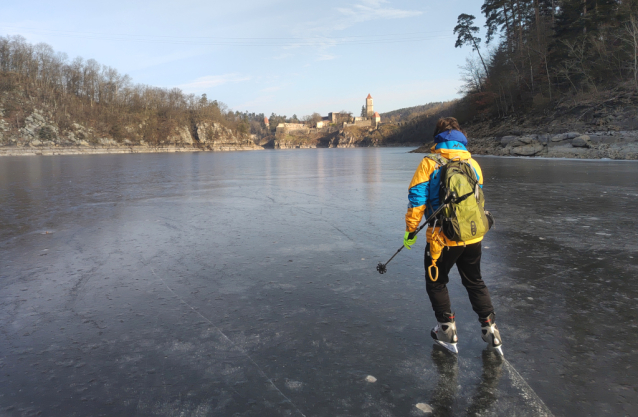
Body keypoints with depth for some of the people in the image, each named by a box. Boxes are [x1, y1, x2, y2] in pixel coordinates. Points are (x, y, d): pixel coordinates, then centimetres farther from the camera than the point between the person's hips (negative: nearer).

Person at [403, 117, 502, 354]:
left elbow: (417, 199, -11)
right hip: (472, 237, 5)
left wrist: (411, 230, -1)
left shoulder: (429, 164, -9)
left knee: (436, 283, 17)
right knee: (475, 282, 23)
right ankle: (489, 329, 24)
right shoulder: (473, 164, 5)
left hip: (442, 238, -4)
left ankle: (447, 330, 21)